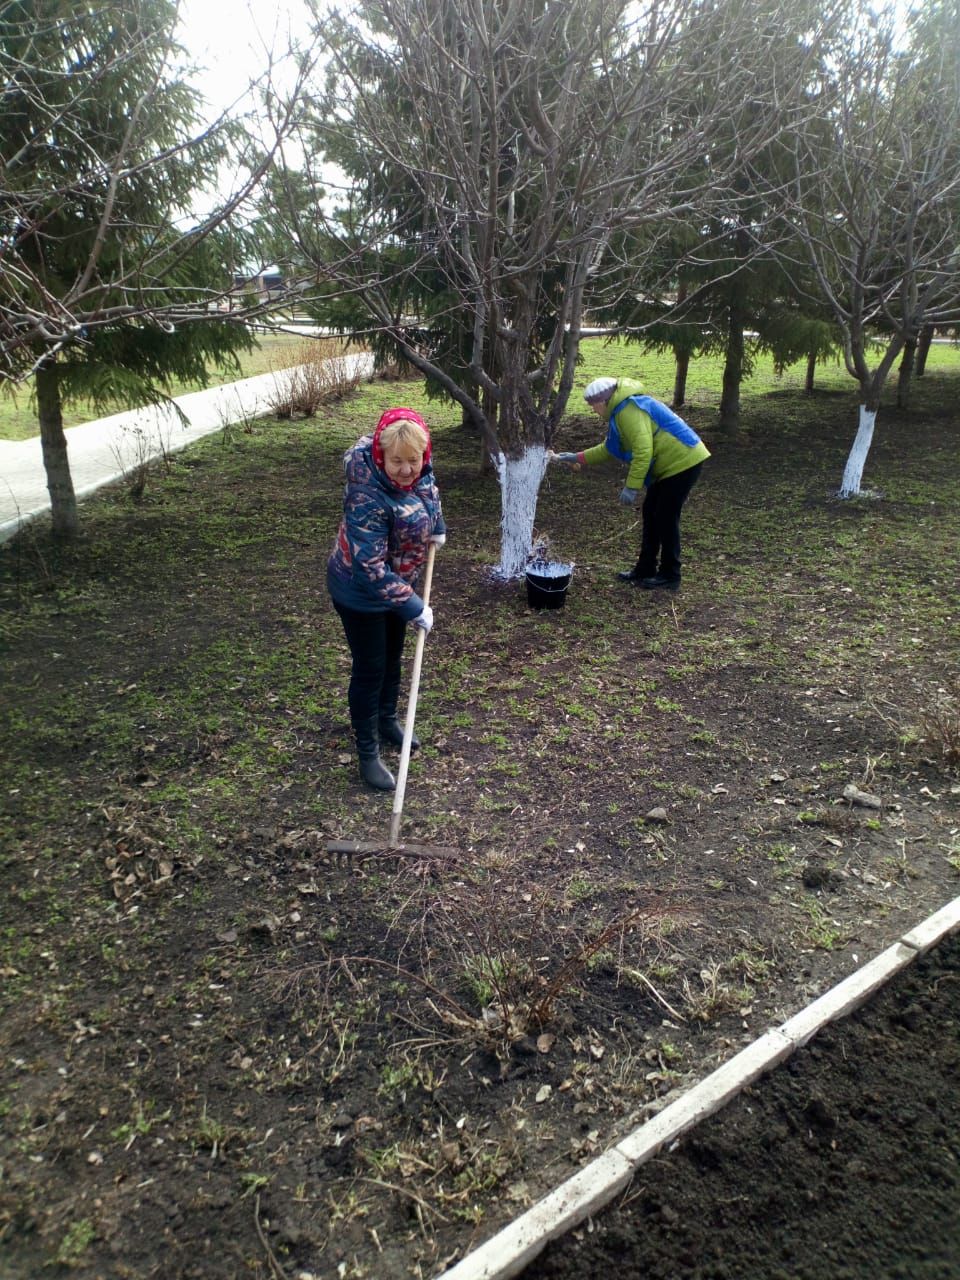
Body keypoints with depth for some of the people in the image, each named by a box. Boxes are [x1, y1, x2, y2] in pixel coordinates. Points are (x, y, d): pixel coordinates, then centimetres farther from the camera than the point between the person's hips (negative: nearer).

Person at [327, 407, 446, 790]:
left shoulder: (417, 467, -16)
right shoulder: (368, 498, -38)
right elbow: (370, 569, -36)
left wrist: (437, 526, 12)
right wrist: (414, 607, -32)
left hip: (395, 581, 8)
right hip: (360, 591, -8)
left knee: (392, 656, 23)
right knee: (370, 668, 3)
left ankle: (387, 720, 47)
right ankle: (367, 754, 20)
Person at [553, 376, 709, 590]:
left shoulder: (629, 411, -21)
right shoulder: (622, 410, 14)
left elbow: (643, 451, -28)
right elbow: (608, 449, 23)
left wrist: (631, 486, -25)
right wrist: (578, 458, 21)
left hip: (681, 462, -11)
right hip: (669, 465, 11)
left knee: (666, 518, -5)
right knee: (651, 514, 14)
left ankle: (669, 576, 6)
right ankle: (645, 569, 22)